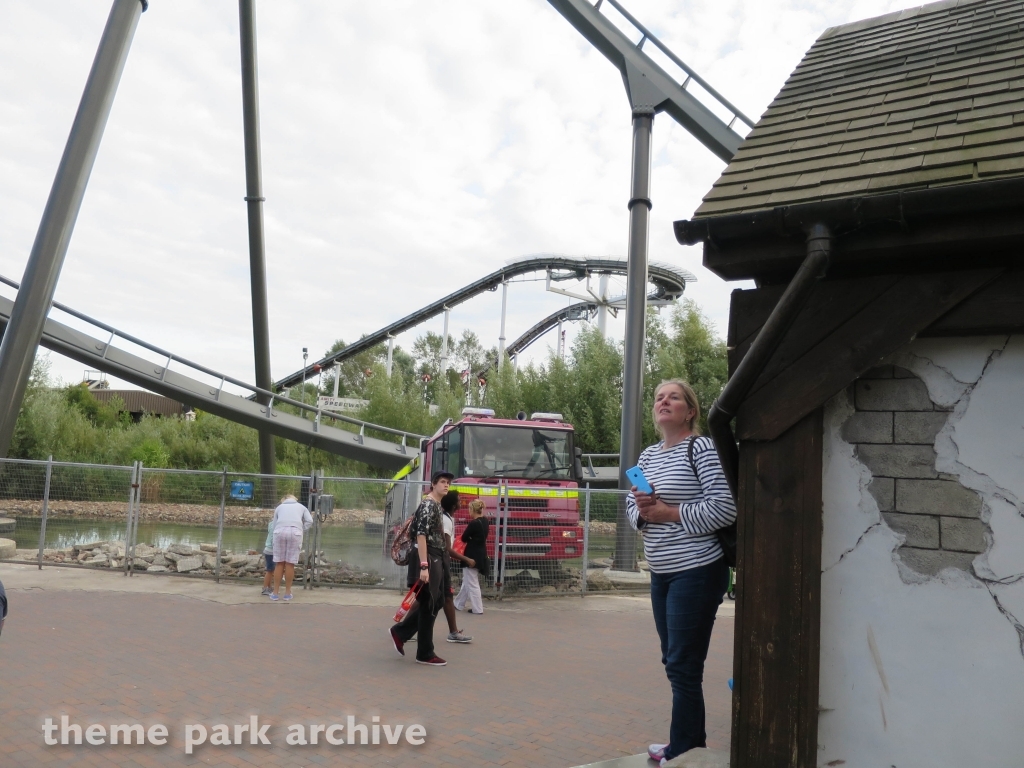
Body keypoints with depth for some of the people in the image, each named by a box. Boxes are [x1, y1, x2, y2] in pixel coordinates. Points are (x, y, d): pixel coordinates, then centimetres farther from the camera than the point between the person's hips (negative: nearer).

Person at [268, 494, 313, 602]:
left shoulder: (279, 507, 29)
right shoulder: (301, 507, 28)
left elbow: (274, 525, 19)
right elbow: (309, 521, 12)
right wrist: (301, 531, 19)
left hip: (280, 532, 1)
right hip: (295, 532, -1)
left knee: (279, 563, 4)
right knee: (290, 563, 3)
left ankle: (275, 593, 7)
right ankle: (287, 593, 8)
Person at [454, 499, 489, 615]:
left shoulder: (473, 523, -21)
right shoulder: (485, 521, 4)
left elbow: (464, 538, -12)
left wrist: (470, 539, 5)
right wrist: (473, 539, 0)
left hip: (472, 555, -9)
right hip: (481, 554, 9)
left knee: (472, 583, 2)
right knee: (467, 581, 19)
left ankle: (477, 608, 6)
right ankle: (458, 604, 28)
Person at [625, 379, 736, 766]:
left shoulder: (702, 448, -11)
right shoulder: (647, 456, 12)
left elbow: (725, 507, -20)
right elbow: (631, 507, 16)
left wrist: (669, 512, -17)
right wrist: (642, 511, -7)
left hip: (696, 572, -8)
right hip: (661, 573, 8)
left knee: (683, 665, -3)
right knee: (674, 661, 15)